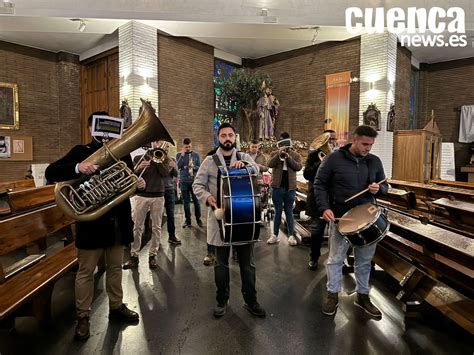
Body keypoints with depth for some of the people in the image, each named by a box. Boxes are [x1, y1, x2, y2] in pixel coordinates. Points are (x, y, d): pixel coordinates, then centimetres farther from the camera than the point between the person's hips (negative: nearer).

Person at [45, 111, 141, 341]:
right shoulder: (81, 152, -5)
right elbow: (50, 173, -15)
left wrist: (139, 183, -10)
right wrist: (77, 167, -33)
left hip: (118, 221, 4)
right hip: (92, 222, -4)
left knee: (115, 268, 18)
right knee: (85, 272, 10)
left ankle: (116, 306, 36)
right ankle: (83, 316, 27)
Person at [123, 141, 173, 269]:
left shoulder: (163, 158, 10)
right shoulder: (138, 158, 9)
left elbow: (165, 173, -8)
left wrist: (158, 160, -9)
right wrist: (138, 168, -16)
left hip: (158, 196, 0)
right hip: (141, 196, 0)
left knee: (156, 227, 4)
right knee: (137, 227, 2)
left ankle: (152, 255, 13)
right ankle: (134, 255, 9)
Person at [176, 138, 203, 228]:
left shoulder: (196, 155, 7)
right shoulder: (179, 155, 6)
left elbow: (200, 167, 3)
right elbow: (178, 166, -8)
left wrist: (194, 166, -17)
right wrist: (182, 155, -12)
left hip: (194, 181, 0)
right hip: (184, 181, 0)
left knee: (196, 200, 3)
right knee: (186, 201, 5)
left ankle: (198, 219, 14)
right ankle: (188, 220, 14)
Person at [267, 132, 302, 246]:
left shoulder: (295, 155, 7)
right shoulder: (275, 154, 7)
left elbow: (298, 167, -10)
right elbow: (270, 164, -11)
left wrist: (288, 157, -17)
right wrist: (279, 153, -19)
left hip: (290, 187, 0)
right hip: (277, 187, 0)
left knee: (289, 212, 6)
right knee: (278, 211, 8)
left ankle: (291, 235, 11)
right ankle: (275, 235, 15)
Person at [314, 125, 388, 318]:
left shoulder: (375, 161, 4)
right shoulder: (334, 159, -8)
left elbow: (384, 186, 14)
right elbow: (319, 184, -5)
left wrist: (378, 189, -10)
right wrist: (324, 207, -16)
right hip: (341, 218, -4)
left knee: (364, 260, 14)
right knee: (335, 258, 6)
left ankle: (363, 296, 33)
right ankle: (332, 295, 24)